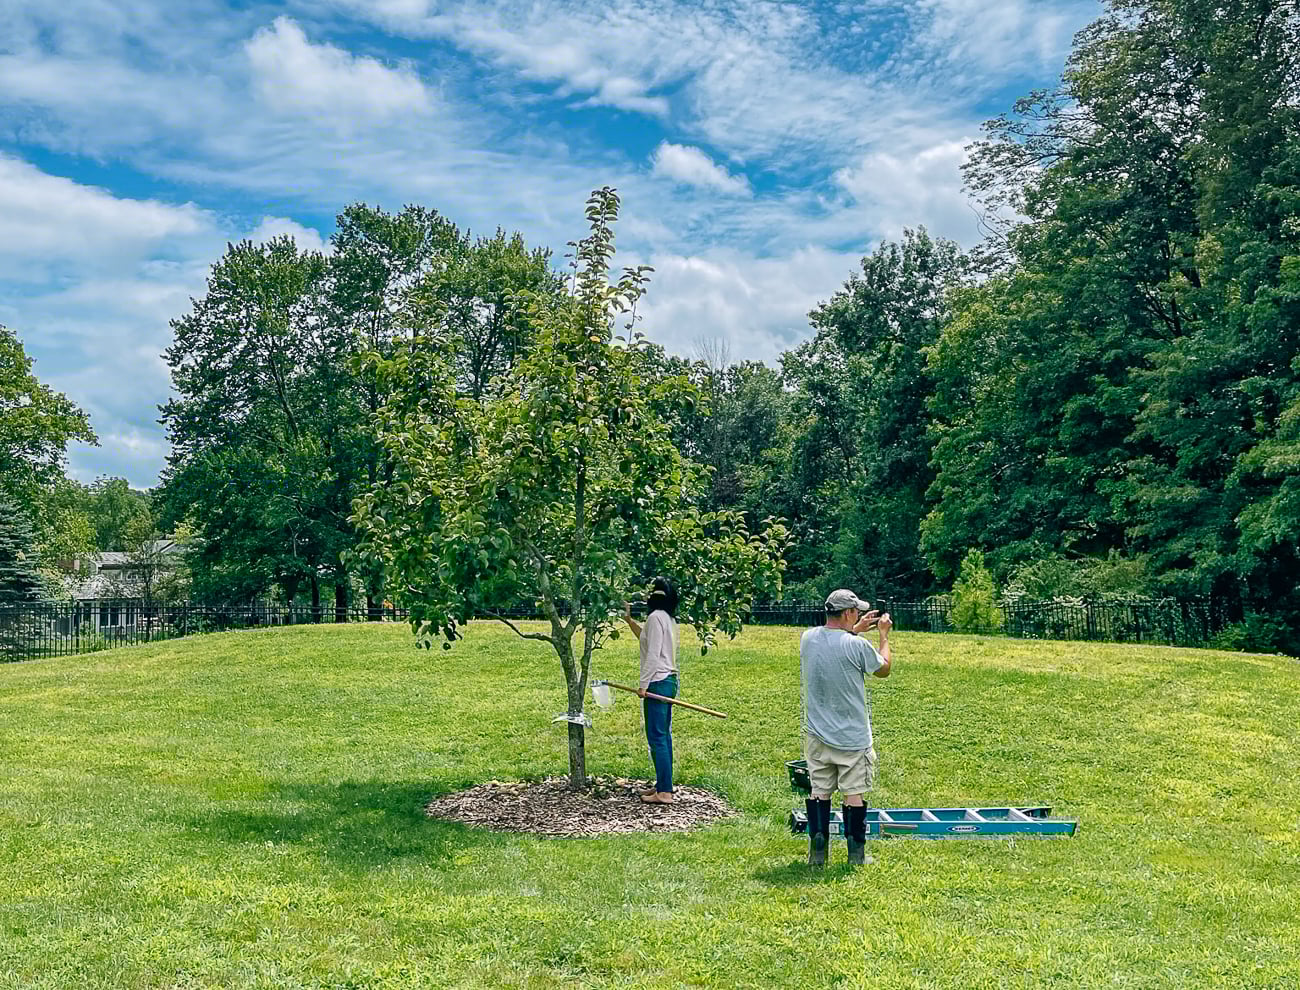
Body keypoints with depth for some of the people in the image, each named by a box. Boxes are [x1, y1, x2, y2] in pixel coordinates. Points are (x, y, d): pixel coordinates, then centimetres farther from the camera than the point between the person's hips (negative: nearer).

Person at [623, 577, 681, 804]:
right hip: (669, 681, 10)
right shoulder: (669, 618, 15)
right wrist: (629, 620, 29)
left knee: (657, 737, -8)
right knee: (663, 736, 15)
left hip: (658, 682, -10)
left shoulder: (655, 617, -14)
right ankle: (663, 785, 22)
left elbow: (653, 654, -19)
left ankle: (664, 792, -7)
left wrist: (644, 684, -18)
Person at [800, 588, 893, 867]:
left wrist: (855, 630, 24)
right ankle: (856, 855, 14)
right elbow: (883, 668, 1)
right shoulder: (857, 646, -19)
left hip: (817, 736, 4)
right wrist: (884, 634, 12)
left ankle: (817, 853, 10)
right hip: (852, 737, -4)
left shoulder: (808, 638, -2)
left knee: (819, 791, 11)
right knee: (854, 794, 6)